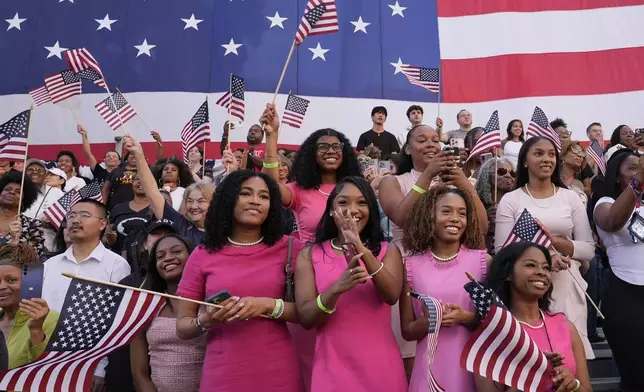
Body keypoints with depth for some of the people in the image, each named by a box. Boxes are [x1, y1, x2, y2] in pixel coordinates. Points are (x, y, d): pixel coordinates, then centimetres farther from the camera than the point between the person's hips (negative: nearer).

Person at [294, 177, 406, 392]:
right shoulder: (309, 255, -1)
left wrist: (362, 250, -29)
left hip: (381, 366, 1)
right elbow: (305, 319, -10)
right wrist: (337, 287, -27)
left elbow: (392, 296, -16)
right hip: (333, 365, -1)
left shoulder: (388, 250, 2)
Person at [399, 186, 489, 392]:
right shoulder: (412, 265, -4)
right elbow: (407, 331, 1)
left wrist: (466, 318, -16)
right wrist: (428, 321, -17)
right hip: (431, 366, 0)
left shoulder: (483, 260, -4)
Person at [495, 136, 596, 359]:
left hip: (568, 286, 2)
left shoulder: (571, 197, 7)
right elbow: (502, 250, -5)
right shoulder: (510, 200, 0)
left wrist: (554, 241, -13)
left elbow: (589, 249, 5)